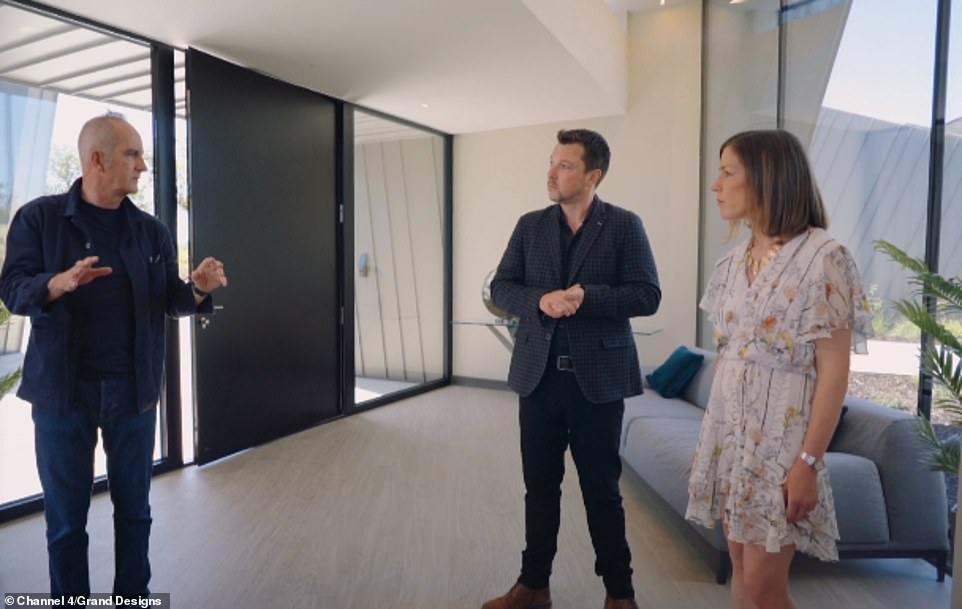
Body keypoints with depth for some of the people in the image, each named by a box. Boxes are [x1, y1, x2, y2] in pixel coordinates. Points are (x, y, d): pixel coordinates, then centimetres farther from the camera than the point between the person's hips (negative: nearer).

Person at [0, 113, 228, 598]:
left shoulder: (151, 230, 5)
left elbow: (169, 300, 4)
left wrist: (198, 289, -18)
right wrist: (60, 283, -30)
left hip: (133, 388, 3)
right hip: (62, 389, -2)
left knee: (134, 508, 14)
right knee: (65, 517, 9)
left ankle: (134, 597, 30)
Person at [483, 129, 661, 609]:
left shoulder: (625, 226, -2)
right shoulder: (530, 225, 7)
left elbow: (647, 296, -8)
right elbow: (500, 288, 4)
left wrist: (585, 296, -20)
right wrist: (541, 300, -15)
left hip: (598, 378, -3)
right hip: (539, 375, 3)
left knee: (602, 488, 9)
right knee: (539, 485, 13)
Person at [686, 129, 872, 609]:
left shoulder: (822, 257, -14)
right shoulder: (733, 262, 7)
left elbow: (834, 372, -15)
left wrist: (809, 461, -16)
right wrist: (712, 434, 13)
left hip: (781, 434, -6)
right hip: (731, 431, 6)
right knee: (741, 566, 15)